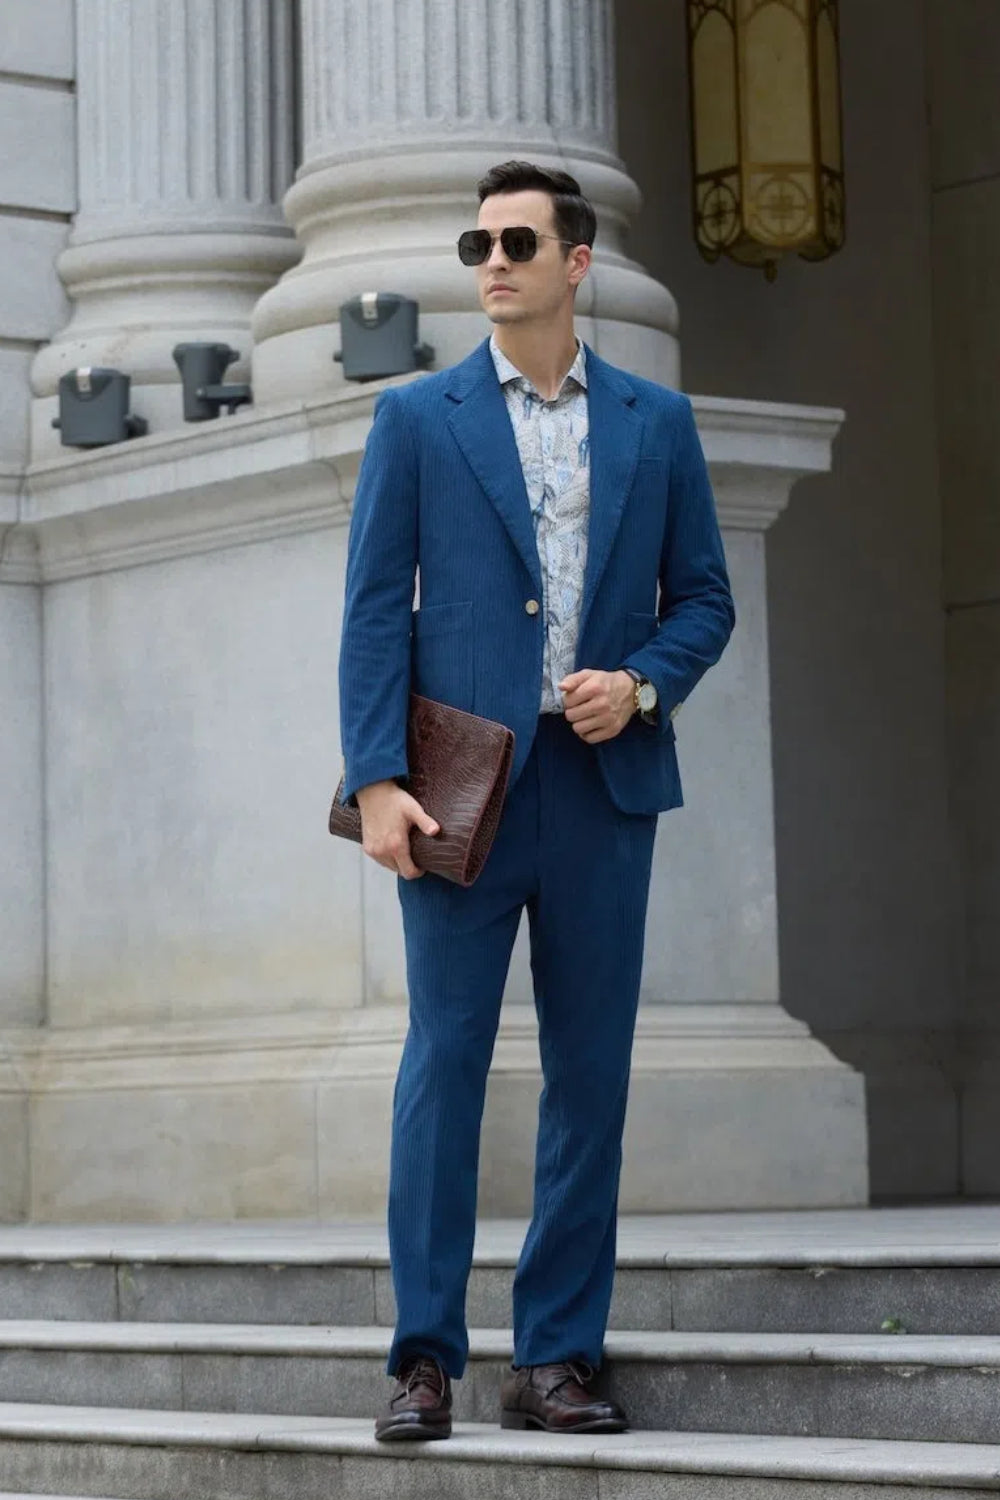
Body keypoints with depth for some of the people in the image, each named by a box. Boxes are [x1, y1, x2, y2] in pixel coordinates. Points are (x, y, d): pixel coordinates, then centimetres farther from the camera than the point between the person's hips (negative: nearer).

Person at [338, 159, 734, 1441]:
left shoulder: (656, 421, 11)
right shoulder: (417, 417, 6)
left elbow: (703, 596, 14)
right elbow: (374, 609, 1)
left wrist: (644, 681, -7)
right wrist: (376, 779, -9)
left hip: (604, 779, 2)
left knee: (590, 1074, 4)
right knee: (443, 1061, -3)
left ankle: (556, 1358, 11)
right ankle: (425, 1359, 2)